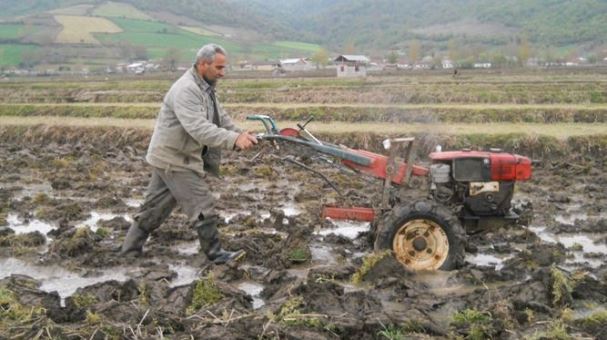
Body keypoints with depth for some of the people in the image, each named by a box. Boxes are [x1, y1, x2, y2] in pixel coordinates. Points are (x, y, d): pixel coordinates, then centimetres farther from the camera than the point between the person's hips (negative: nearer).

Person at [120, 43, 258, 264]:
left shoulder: (204, 87, 11)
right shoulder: (186, 90, -23)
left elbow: (220, 117, 14)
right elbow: (199, 128, -34)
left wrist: (239, 133, -2)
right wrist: (233, 140, -38)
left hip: (167, 158, 10)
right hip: (174, 160, -10)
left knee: (155, 207, 17)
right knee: (202, 206, -4)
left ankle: (130, 249, 27)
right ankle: (215, 253, 7)